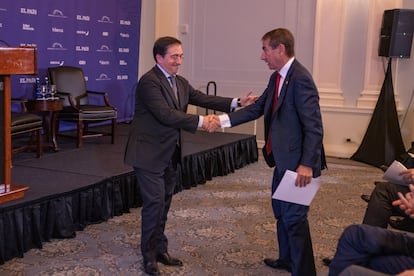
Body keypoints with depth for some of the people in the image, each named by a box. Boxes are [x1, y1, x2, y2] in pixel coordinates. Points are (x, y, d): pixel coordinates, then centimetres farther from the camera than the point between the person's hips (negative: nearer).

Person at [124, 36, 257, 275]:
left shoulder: (181, 83, 10)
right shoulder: (149, 81, -17)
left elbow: (203, 99, 3)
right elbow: (165, 114, -26)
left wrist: (236, 103, -7)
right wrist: (199, 121, -25)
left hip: (170, 153, 8)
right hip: (149, 153, -8)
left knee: (165, 202, 13)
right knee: (155, 201, -6)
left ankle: (160, 249, 25)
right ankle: (149, 256, 8)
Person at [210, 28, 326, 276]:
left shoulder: (300, 79, -21)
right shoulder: (278, 77, 9)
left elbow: (314, 126, -24)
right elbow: (257, 108, 13)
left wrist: (307, 164, -27)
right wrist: (223, 120, 4)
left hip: (297, 162, -10)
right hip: (284, 159, 10)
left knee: (294, 216, -2)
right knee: (281, 210, 22)